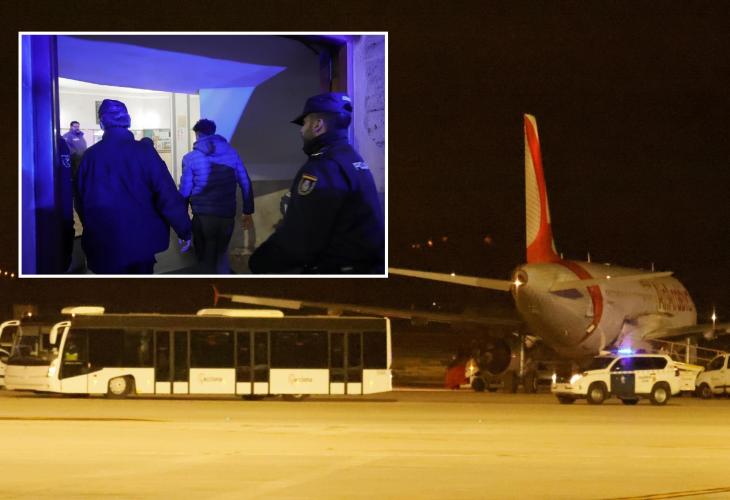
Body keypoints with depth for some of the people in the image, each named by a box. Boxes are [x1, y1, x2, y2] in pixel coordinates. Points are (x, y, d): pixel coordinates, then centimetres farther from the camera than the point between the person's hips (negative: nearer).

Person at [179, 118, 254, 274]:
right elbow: (245, 183, 4)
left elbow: (185, 191, -3)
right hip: (227, 215, 3)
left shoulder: (191, 158, -2)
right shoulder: (231, 153, 5)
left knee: (206, 260, 9)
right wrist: (247, 211, 12)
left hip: (203, 216, -3)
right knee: (221, 254, 21)